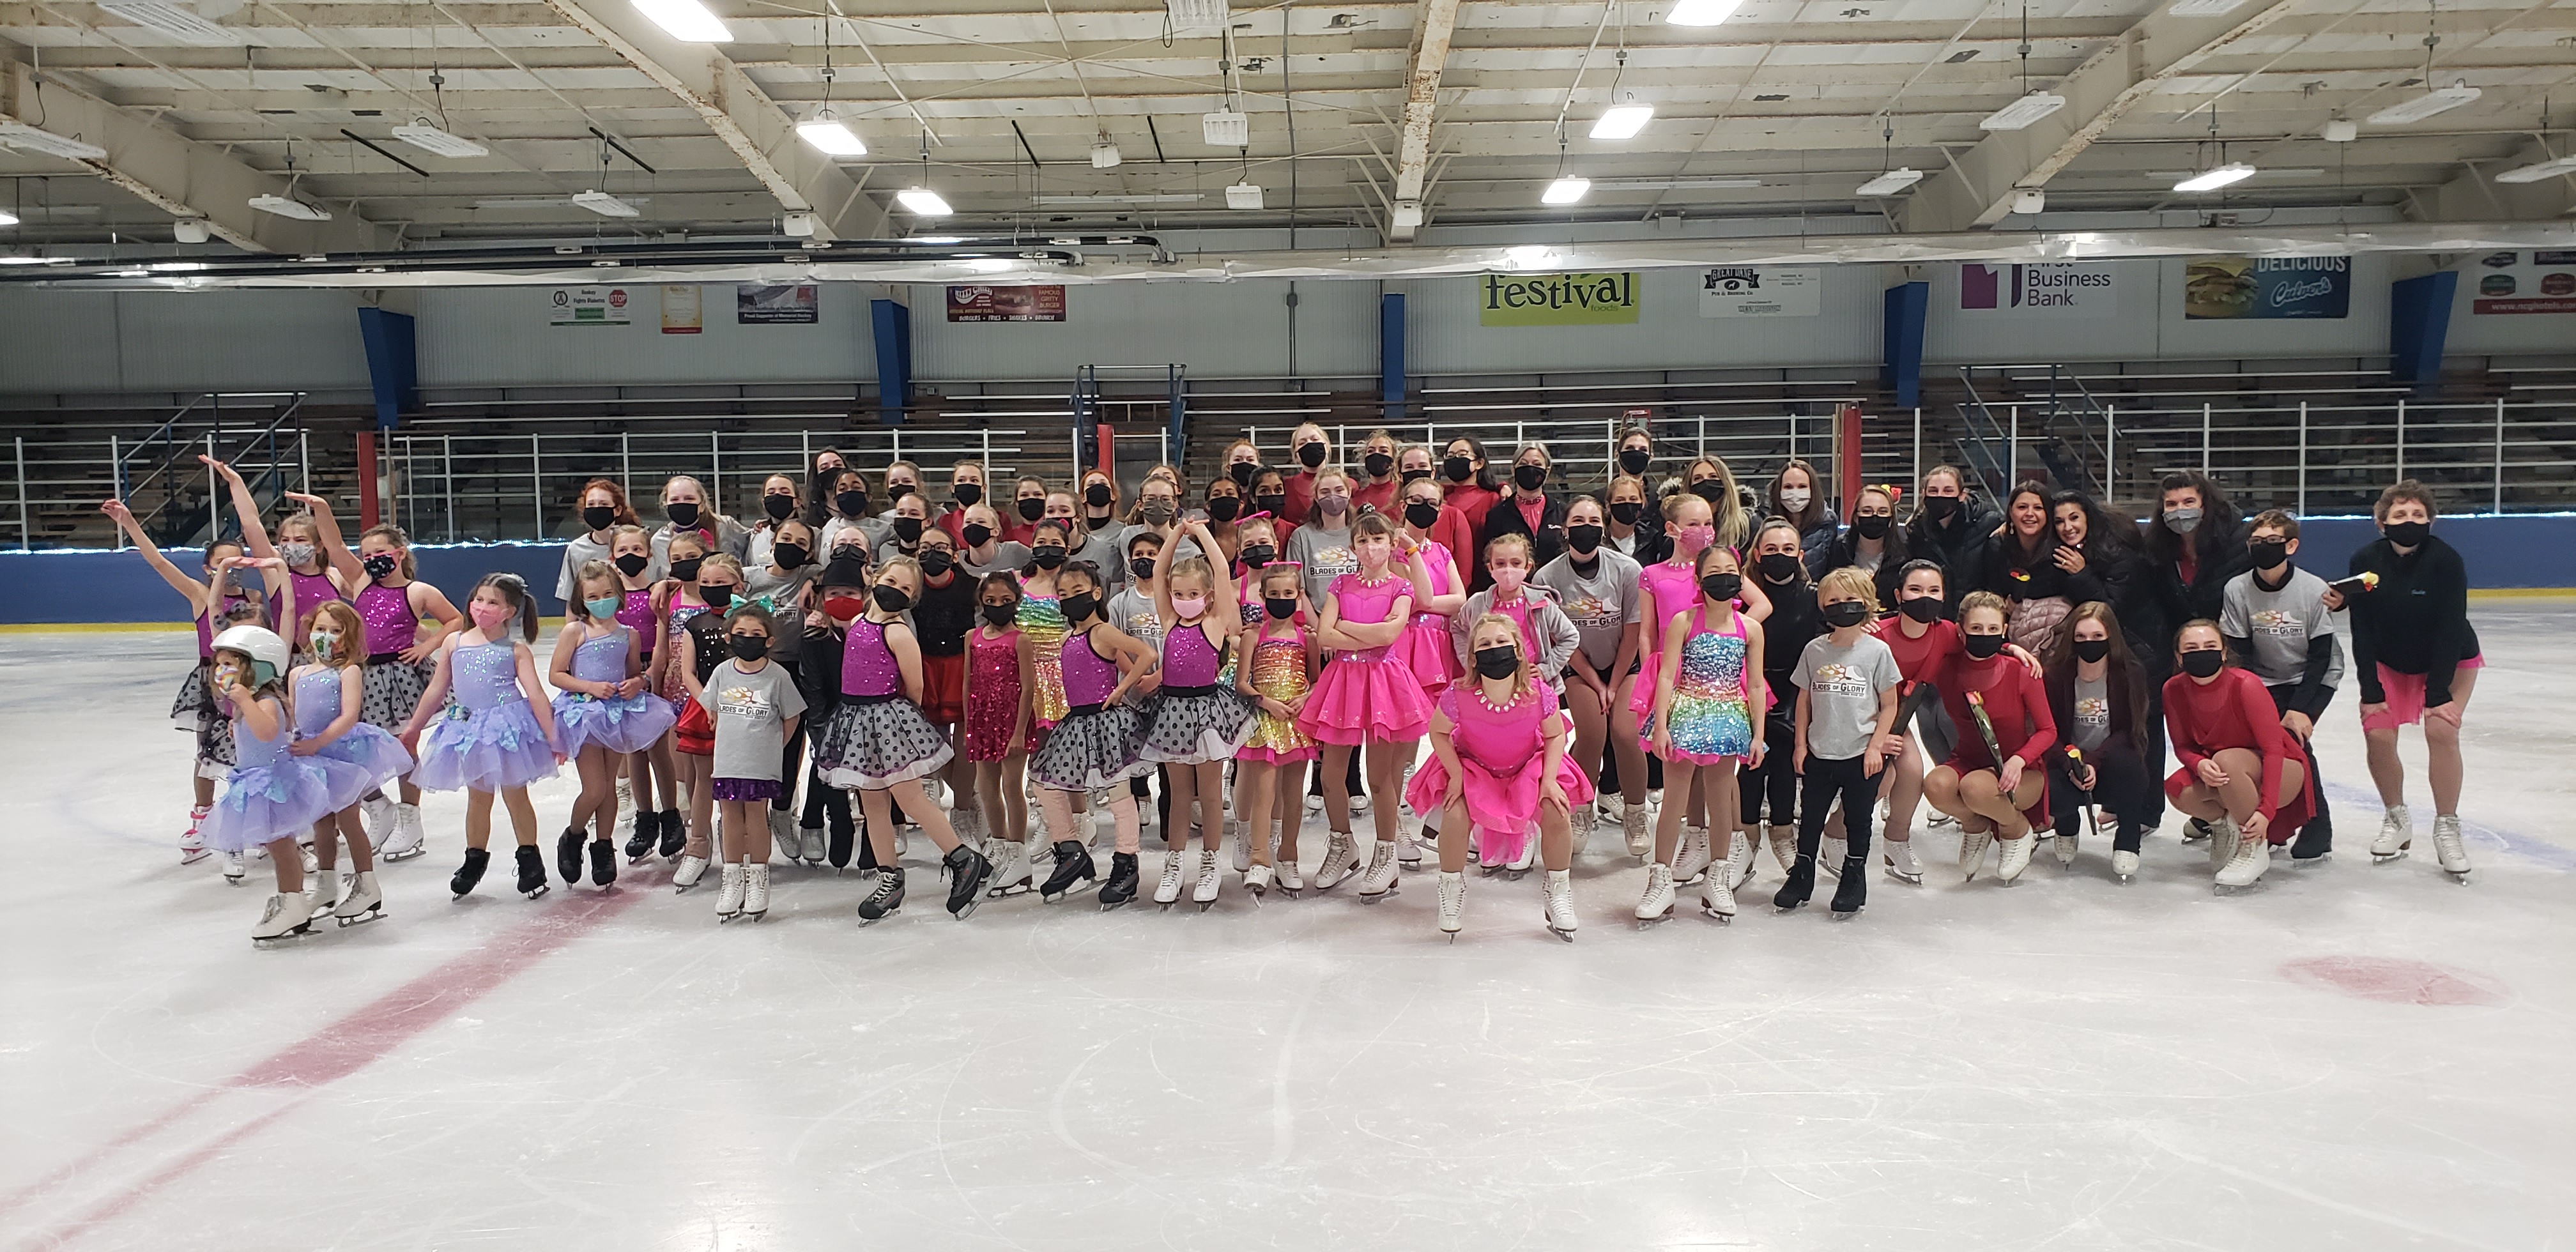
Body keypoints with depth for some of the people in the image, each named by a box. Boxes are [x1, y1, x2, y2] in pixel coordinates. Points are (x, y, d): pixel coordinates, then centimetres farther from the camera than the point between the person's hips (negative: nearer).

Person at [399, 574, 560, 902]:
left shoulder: (516, 650, -3)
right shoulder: (454, 643, 7)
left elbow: (535, 694, -6)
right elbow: (436, 690, 14)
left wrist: (552, 735, -10)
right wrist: (413, 729, 18)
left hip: (509, 726, -3)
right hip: (469, 729, 3)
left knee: (515, 795, 3)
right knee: (478, 797, 13)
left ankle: (530, 859, 17)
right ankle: (474, 859, 29)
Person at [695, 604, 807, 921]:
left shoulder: (777, 676, -8)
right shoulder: (723, 672, 1)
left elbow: (791, 717, 2)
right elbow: (713, 710, 15)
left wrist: (772, 746, 7)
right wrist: (734, 737, 13)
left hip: (761, 764, -3)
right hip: (726, 760, 3)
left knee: (756, 815, 3)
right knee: (731, 816, 9)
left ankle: (758, 879, 15)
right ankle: (733, 879, 19)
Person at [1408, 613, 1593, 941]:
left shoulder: (1539, 694, -26)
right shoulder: (1458, 696, -28)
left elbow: (1555, 735, -8)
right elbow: (1438, 732, -9)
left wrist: (1550, 778, -18)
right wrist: (1455, 775, -16)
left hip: (1529, 767, 1)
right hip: (1473, 766, -1)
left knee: (1558, 814, -20)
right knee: (1454, 816, -25)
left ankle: (1558, 892, 6)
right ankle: (1452, 888, 5)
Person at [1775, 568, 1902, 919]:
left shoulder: (1877, 651, -5)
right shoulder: (1814, 650, 2)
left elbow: (1889, 705, -2)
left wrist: (1875, 747, -9)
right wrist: (1801, 743, 5)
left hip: (1862, 755, -2)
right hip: (1820, 754, 2)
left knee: (1857, 821, 9)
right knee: (1810, 818, 12)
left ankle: (1852, 884, 23)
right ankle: (1800, 879, 26)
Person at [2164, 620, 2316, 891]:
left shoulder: (2246, 685, -25)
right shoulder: (2174, 689, -12)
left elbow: (2273, 748, -24)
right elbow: (2183, 746, -4)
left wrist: (2266, 810, -32)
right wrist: (2200, 765, -29)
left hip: (2281, 772, -4)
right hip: (2224, 777, 4)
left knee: (2226, 760, -36)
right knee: (2177, 789, -27)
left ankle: (2255, 850, -15)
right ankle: (2224, 824, 9)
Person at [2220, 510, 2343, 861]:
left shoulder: (2314, 589, -18)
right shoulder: (2237, 590, -12)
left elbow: (2321, 657, -14)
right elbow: (2240, 654, -7)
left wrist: (2299, 709, -21)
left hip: (2315, 679, -3)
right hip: (2262, 681, 3)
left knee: (2293, 736, -21)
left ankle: (2318, 826, -5)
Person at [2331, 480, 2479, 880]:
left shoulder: (2446, 560, -24)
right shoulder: (2365, 560, -18)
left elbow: (2450, 629, -22)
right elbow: (2362, 630, -14)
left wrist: (2439, 694, -24)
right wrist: (2370, 692, -16)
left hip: (2451, 660, -2)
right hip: (2388, 663, 2)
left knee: (2442, 731, -19)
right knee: (2377, 735, -10)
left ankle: (2446, 829, -4)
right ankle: (2397, 820, 12)